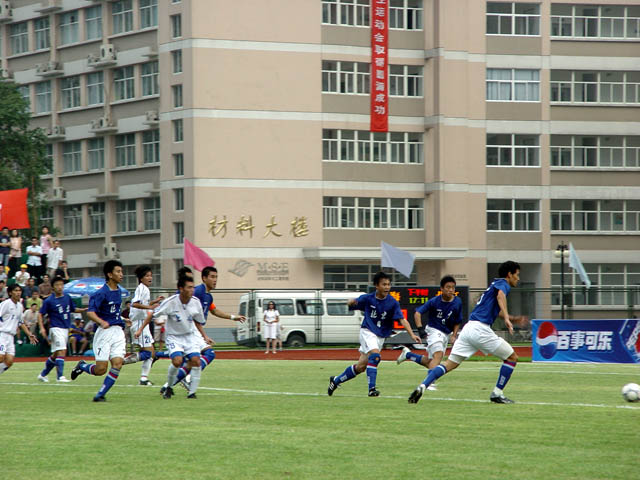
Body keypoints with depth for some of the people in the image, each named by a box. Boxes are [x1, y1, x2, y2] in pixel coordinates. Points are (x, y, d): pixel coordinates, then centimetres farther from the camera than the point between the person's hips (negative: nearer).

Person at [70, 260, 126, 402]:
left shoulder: (118, 291, 13)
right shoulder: (101, 293, -12)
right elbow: (90, 312, -22)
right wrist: (102, 322, -38)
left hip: (118, 331, 6)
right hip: (105, 332, -6)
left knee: (117, 363, -12)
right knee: (101, 370, -7)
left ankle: (100, 395, -3)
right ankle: (82, 366, 26)